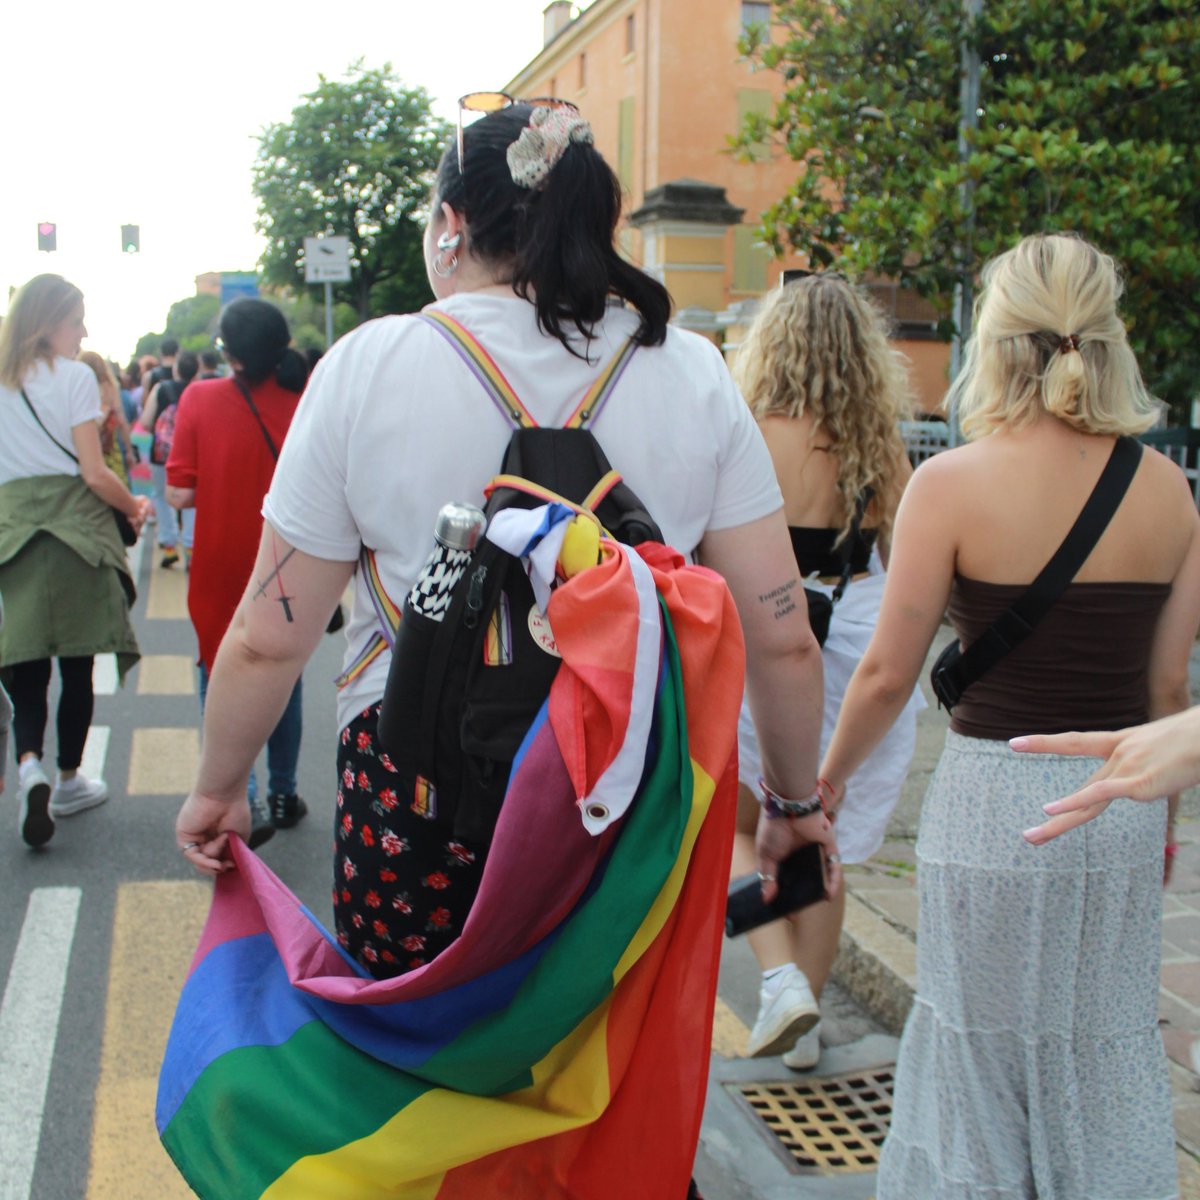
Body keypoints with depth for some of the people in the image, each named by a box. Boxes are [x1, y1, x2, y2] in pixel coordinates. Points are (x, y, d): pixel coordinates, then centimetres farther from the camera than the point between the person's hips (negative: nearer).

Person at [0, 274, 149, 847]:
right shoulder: (74, 376, -7)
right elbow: (94, 473, -11)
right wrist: (135, 509, 3)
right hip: (74, 525, -4)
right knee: (76, 662, 9)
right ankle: (68, 780, 20)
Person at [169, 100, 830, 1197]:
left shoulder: (368, 367, -5)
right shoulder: (692, 375, -1)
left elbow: (268, 636, -3)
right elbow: (782, 635, -1)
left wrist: (218, 788, 13)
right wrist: (799, 800, 14)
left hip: (414, 799, -1)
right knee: (621, 1105, 20)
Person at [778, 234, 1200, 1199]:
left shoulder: (953, 483, -13)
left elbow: (889, 672, -10)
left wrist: (822, 784, 4)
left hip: (996, 795, -4)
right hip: (1120, 796, 4)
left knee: (985, 1039, 12)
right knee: (1108, 1044, 18)